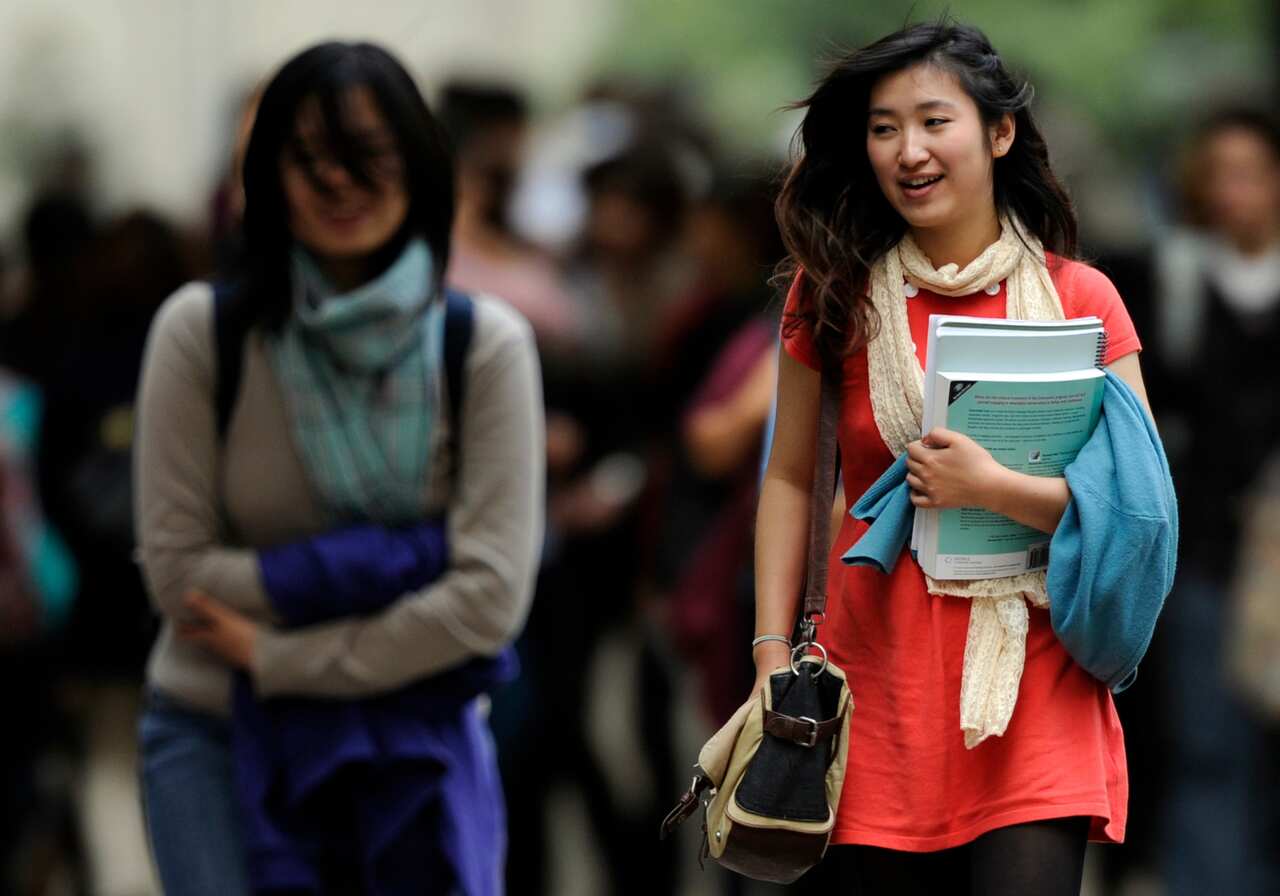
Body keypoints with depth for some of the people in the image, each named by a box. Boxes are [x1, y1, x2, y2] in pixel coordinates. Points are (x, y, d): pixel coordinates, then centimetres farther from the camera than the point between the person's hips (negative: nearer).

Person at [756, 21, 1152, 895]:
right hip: (882, 685, 2)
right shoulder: (837, 295, 5)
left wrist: (993, 488, -15)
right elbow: (790, 480, 12)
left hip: (1037, 693, -2)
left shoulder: (1080, 299, 1)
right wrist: (773, 651, 4)